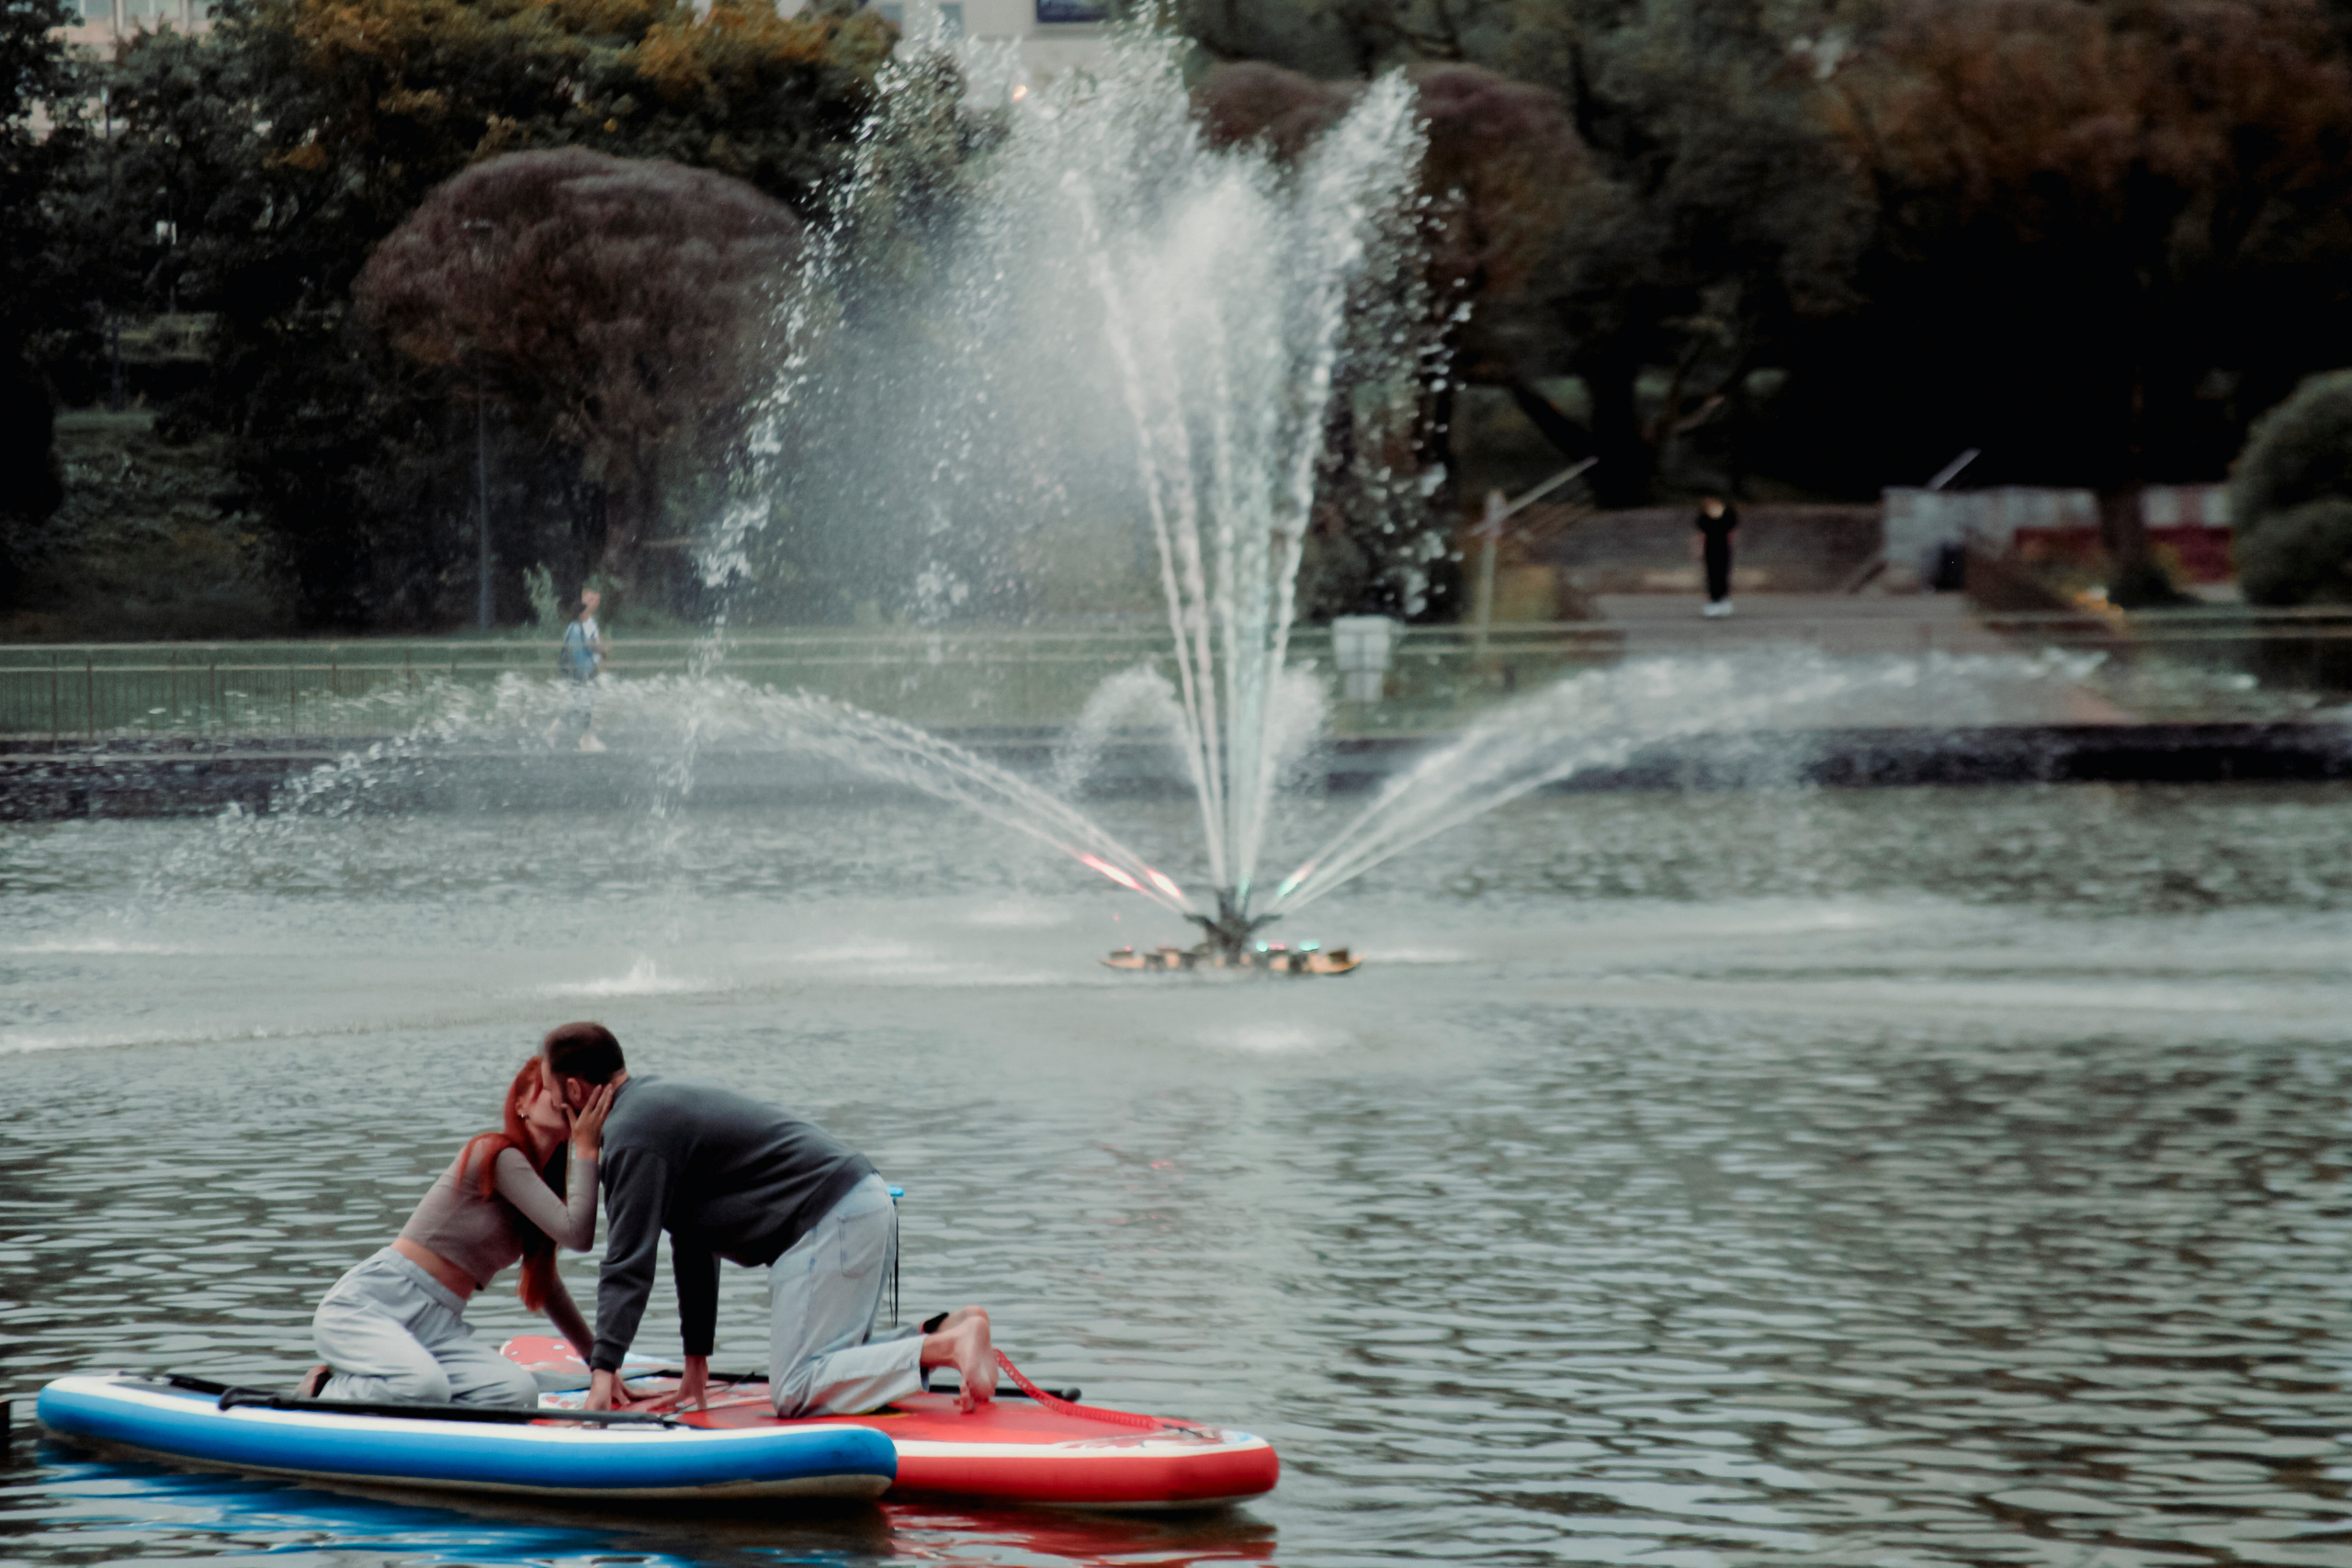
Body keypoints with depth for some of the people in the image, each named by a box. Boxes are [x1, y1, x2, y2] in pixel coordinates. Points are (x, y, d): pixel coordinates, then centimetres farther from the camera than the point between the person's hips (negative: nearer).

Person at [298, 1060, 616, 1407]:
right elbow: (577, 1234, -18)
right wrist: (585, 1150, -9)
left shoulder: (543, 1178, 19)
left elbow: (546, 1285, 30)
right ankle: (323, 1392, -8)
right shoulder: (498, 1155, -9)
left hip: (436, 1329, 8)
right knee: (425, 1387, -40)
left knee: (520, 1392, -21)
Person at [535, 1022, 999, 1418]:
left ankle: (946, 1347, -22)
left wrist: (604, 1369, -13)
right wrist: (697, 1358, 27)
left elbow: (630, 1263, -13)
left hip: (830, 1220, -10)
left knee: (795, 1394, -12)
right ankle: (950, 1328, 4)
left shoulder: (634, 1134, -8)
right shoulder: (659, 1097, 23)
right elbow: (692, 1240, 27)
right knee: (824, 1367, 17)